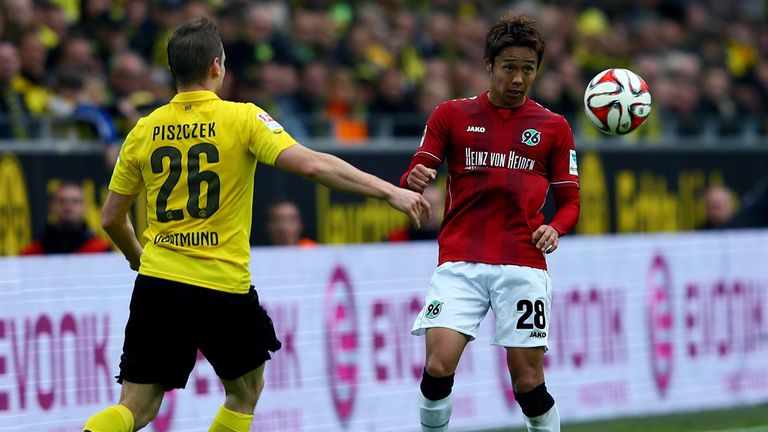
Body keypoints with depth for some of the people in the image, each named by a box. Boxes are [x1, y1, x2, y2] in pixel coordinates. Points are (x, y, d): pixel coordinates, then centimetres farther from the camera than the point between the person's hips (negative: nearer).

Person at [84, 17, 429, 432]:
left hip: (156, 284, 3)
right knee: (246, 390, 21)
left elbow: (111, 218, 12)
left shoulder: (144, 130, 6)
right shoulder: (241, 118, -6)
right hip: (222, 288, -3)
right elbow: (310, 164, -16)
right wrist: (389, 191, -13)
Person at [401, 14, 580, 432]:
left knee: (528, 382, -3)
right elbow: (413, 176, 9)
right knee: (438, 367, -16)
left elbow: (569, 200, 13)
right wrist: (414, 179, -16)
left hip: (523, 266, 0)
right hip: (460, 262, 0)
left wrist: (555, 229, -9)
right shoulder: (453, 114, 9)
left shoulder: (553, 126, 11)